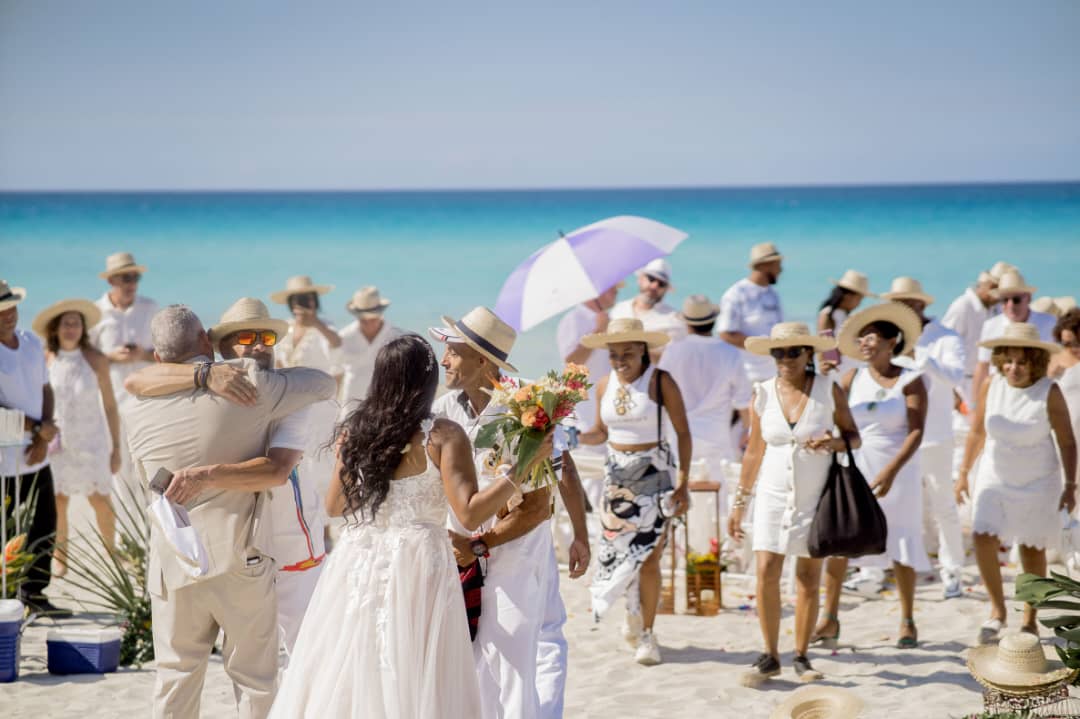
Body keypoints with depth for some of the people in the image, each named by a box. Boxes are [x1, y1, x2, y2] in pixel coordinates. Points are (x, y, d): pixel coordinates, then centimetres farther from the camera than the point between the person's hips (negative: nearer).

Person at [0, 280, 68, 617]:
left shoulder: (32, 343, 7)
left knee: (45, 528, 14)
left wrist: (43, 438, -3)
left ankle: (33, 593, 28)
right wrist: (37, 428, -14)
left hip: (36, 456, 7)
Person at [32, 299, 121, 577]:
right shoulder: (44, 360, -7)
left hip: (90, 439, -1)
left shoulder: (96, 360, -10)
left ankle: (111, 553, 19)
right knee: (57, 502, 1)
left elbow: (110, 405, -4)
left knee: (101, 501, -1)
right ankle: (60, 561, 16)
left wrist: (116, 448, -3)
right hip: (55, 441, 1)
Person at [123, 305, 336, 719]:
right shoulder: (251, 386, -9)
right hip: (239, 561, -3)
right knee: (254, 677, 8)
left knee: (176, 678, 13)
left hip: (173, 565, 3)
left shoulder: (140, 412, 3)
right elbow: (325, 385, 4)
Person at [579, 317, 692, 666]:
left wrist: (683, 481, -10)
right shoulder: (605, 385, 4)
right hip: (617, 475, 4)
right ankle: (633, 614, 29)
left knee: (648, 556, -5)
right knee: (617, 550, 6)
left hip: (653, 474, -4)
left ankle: (647, 634, 5)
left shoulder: (660, 381, -9)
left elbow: (683, 432, -6)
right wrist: (575, 437, -7)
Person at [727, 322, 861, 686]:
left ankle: (801, 657, 14)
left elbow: (854, 437, 4)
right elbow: (754, 451, 8)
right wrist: (739, 502, 9)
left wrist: (835, 443, -19)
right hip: (774, 495, 1)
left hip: (816, 497, -1)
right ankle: (770, 656, 4)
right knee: (766, 573, -7)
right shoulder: (763, 394, 1)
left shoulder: (829, 391, -4)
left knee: (809, 578, 3)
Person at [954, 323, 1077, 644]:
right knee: (983, 538, -13)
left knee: (1032, 549, 7)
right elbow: (977, 432, 3)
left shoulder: (1049, 392, -18)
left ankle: (1030, 621, 24)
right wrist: (964, 473, 8)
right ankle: (997, 609, 6)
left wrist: (1070, 485, -13)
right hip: (995, 476, 2)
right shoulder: (991, 386, -10)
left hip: (1037, 482, -2)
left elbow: (1067, 441, -10)